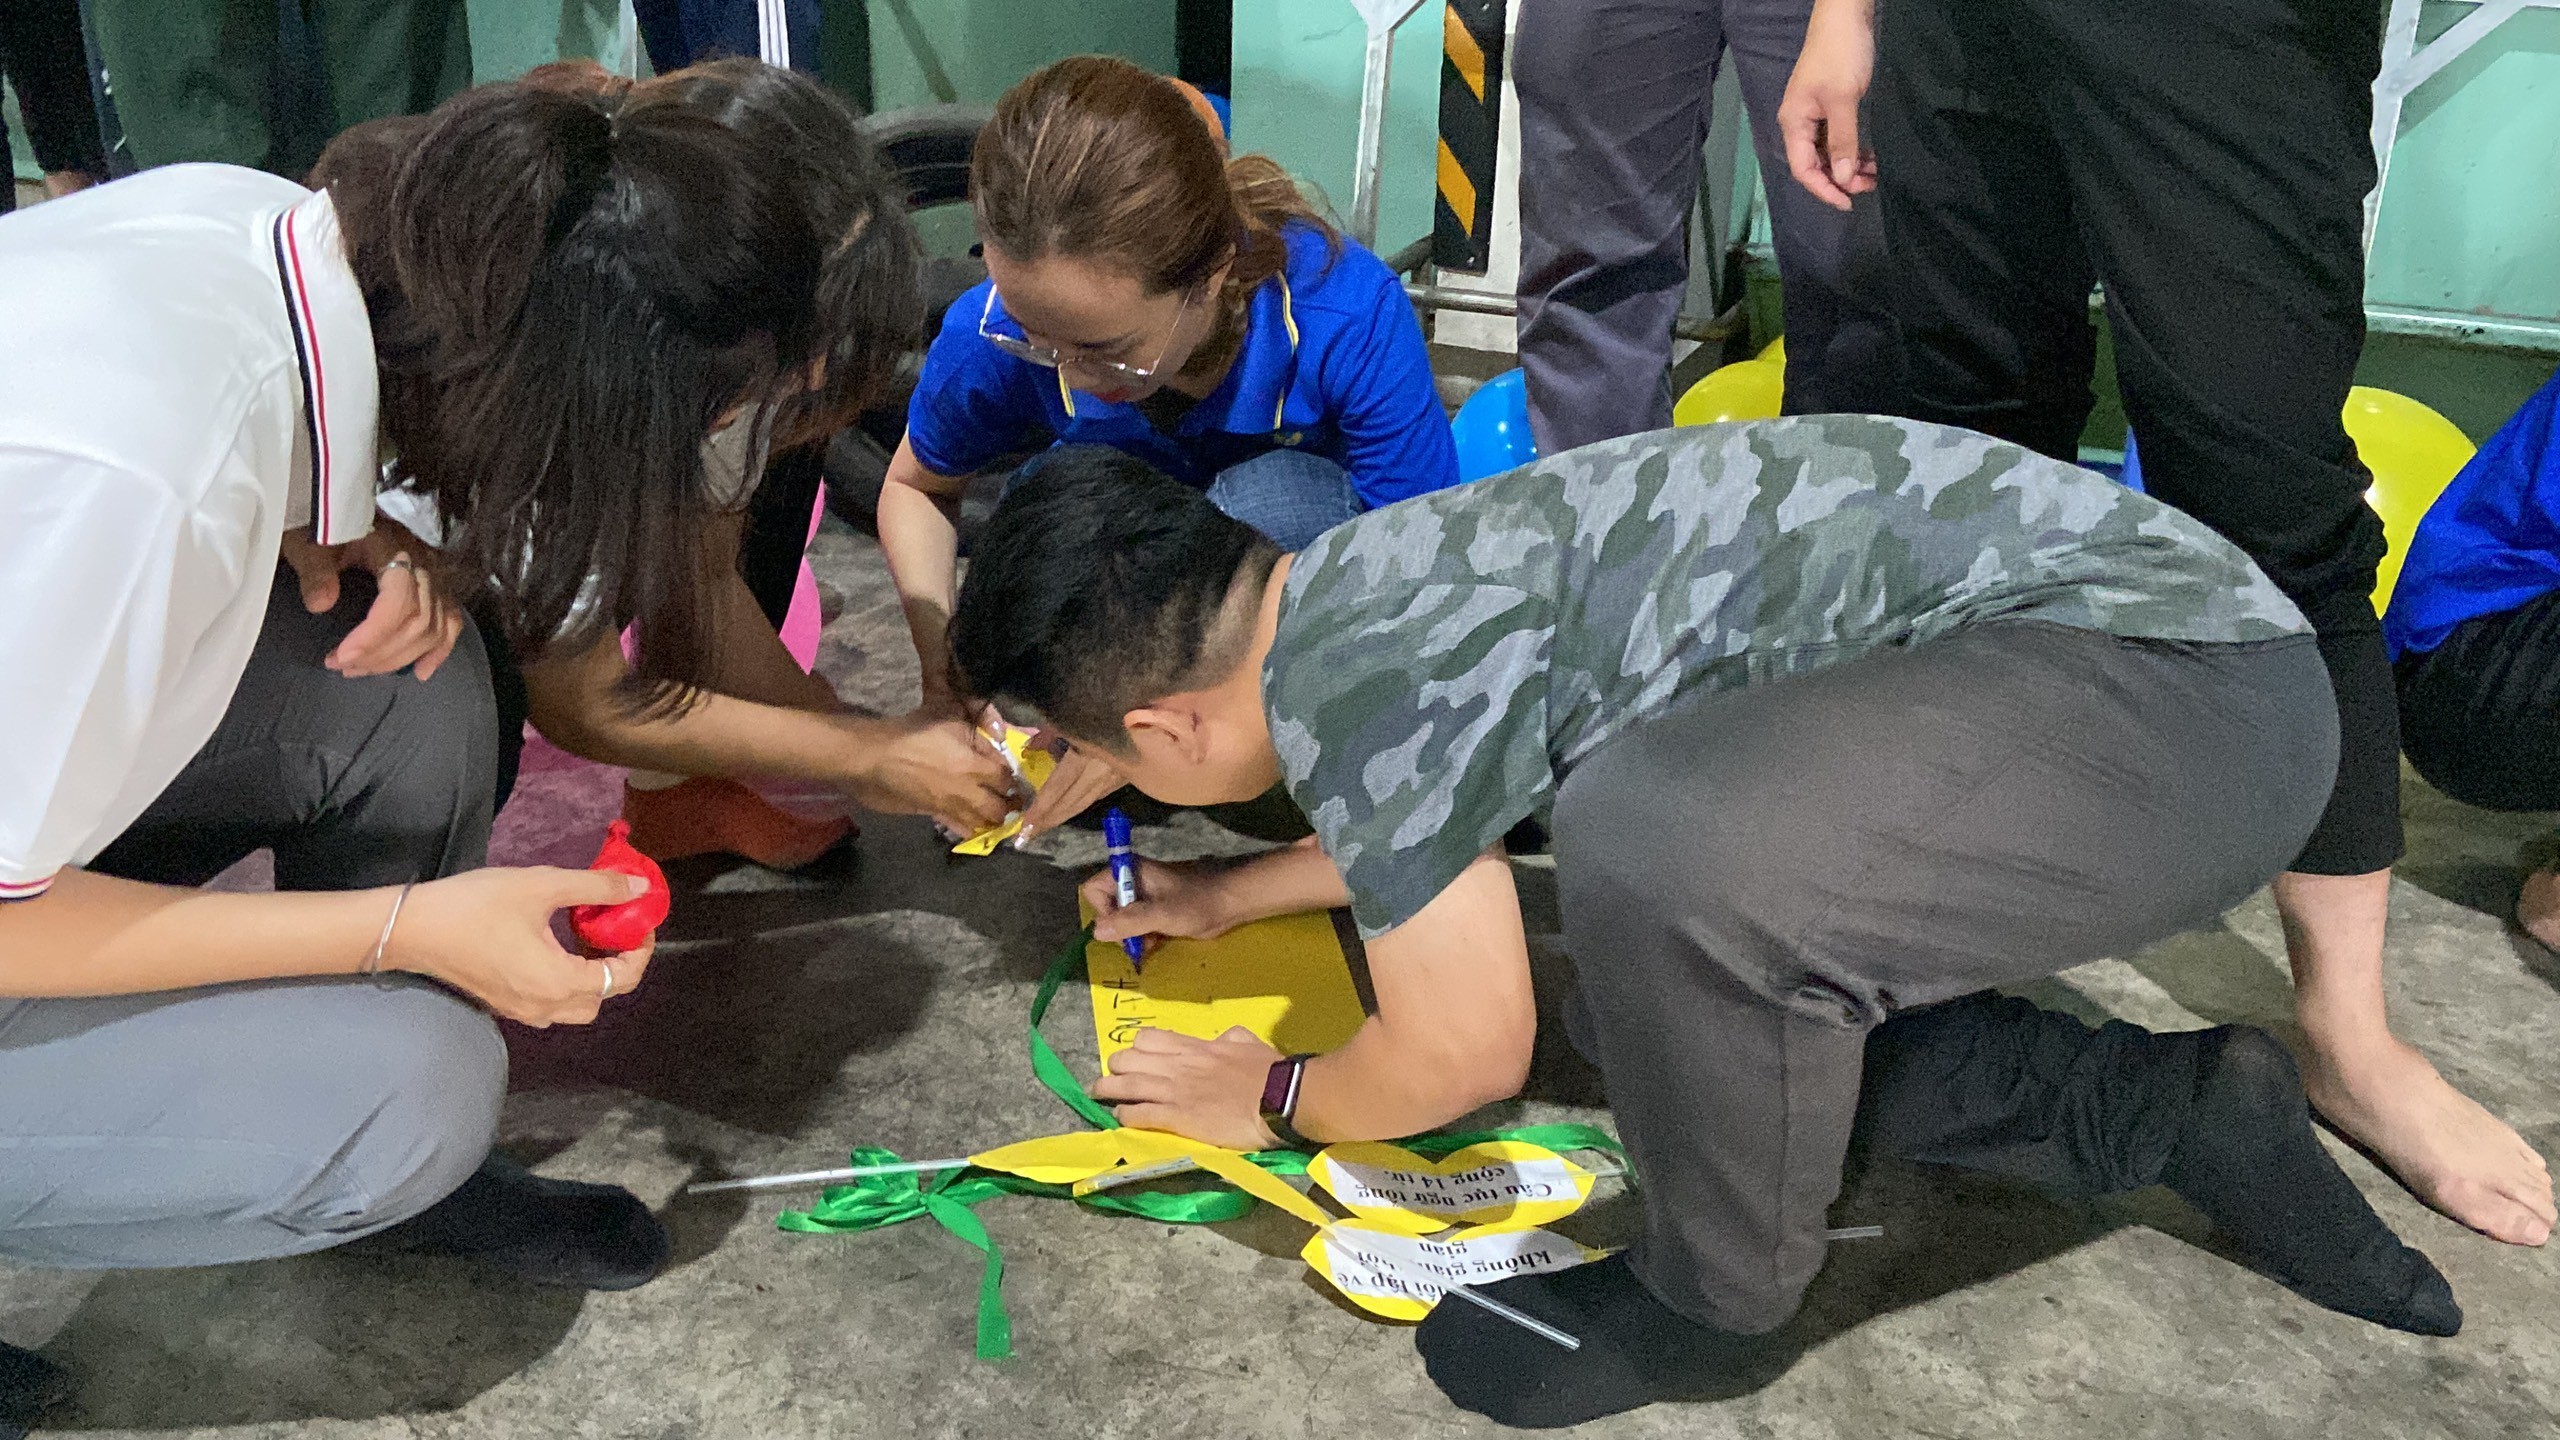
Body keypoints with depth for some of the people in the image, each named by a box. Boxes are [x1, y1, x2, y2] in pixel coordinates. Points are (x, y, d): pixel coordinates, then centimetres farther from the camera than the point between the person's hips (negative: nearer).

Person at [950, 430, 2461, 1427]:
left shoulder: (1347, 672, -21)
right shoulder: (1358, 582, 8)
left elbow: (1463, 1054, -11)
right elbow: (1435, 808, 30)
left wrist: (1278, 1100, 8)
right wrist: (1227, 896, 38)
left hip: (2184, 685, -10)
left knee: (1661, 858, -32)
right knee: (1681, 1012, 14)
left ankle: (1712, 1303, -2)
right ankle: (2168, 1110, 18)